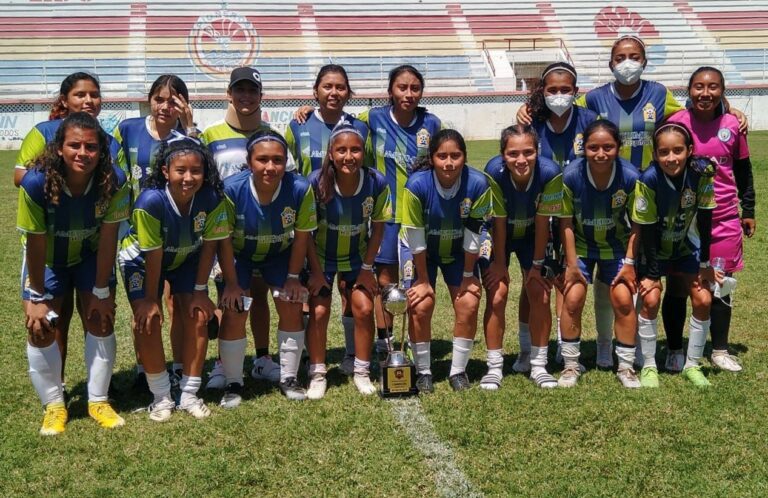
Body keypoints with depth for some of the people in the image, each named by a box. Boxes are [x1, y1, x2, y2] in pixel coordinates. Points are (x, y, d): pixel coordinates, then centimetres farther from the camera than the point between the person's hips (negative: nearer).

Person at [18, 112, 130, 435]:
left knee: (101, 322, 0)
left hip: (91, 257, 1)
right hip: (46, 259, -1)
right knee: (41, 330, -4)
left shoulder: (114, 182, -31)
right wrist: (38, 296, -15)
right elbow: (35, 244, -24)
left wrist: (101, 291, -15)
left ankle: (99, 401, 17)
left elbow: (108, 238, -22)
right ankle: (54, 406, 13)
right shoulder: (36, 183, -34)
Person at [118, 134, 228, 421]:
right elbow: (153, 256, -27)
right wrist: (150, 299, -17)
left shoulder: (213, 199, -29)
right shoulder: (150, 202, -37)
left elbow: (209, 245, -17)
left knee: (198, 318, -7)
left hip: (187, 258, 3)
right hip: (142, 260, -3)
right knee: (148, 320, -14)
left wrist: (200, 290, -11)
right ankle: (161, 397, 2)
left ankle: (189, 394, 8)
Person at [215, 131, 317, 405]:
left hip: (280, 254, 2)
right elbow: (224, 240, -21)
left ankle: (289, 378, 13)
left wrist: (293, 277, -9)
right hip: (239, 255, -1)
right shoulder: (231, 189, -34)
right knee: (234, 311, -10)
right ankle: (233, 383, 7)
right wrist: (231, 282, -15)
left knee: (291, 306, -4)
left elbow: (301, 235, -15)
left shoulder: (300, 189, -31)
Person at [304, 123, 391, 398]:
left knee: (364, 309, -6)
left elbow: (378, 227, -9)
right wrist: (316, 271, -13)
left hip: (357, 257, 1)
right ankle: (317, 374, 11)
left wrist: (367, 267, -7)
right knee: (318, 311, -5)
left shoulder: (377, 183, -23)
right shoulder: (316, 182, -26)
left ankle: (361, 372, 12)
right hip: (321, 257, -1)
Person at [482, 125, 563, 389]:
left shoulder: (550, 174, -32)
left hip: (532, 236, 1)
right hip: (497, 236, -1)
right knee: (497, 295, -10)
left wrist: (537, 264, -11)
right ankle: (494, 368, 1)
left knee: (540, 294, -4)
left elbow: (542, 222, -20)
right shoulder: (494, 172, -34)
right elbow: (498, 222, -22)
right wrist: (499, 263, -13)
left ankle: (538, 365, 10)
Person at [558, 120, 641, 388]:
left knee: (623, 299, -8)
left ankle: (626, 366, 10)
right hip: (580, 245, 0)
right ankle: (571, 365, 8)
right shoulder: (570, 175, -25)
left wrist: (629, 262, -12)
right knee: (572, 299, -9)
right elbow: (566, 222, -14)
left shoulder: (630, 176, -24)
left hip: (616, 246, 0)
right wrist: (571, 264, -13)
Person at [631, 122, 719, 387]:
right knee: (651, 300, -15)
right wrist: (652, 273, -17)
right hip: (654, 248, -3)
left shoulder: (702, 172, -24)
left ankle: (692, 365, 13)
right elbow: (647, 230, -22)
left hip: (685, 245, 3)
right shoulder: (648, 180, -31)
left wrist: (705, 263, -8)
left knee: (703, 300, -5)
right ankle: (648, 367, 3)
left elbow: (705, 219, -12)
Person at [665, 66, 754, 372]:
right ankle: (675, 350, 19)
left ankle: (720, 351, 23)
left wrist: (748, 210, 12)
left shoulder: (732, 126, 1)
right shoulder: (675, 123, -7)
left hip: (724, 220, 2)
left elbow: (743, 171, 12)